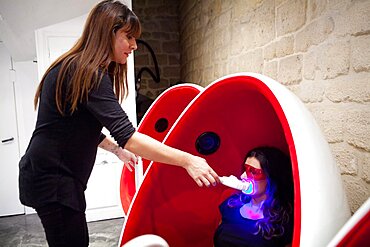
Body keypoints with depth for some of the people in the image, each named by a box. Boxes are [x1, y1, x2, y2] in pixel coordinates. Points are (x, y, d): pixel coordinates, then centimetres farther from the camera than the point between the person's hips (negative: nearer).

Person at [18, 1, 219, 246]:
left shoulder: (74, 67, 10)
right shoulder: (88, 73, -22)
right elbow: (126, 135, -30)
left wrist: (117, 150, 14)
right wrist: (186, 160, -30)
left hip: (51, 175, 10)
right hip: (52, 179, -9)